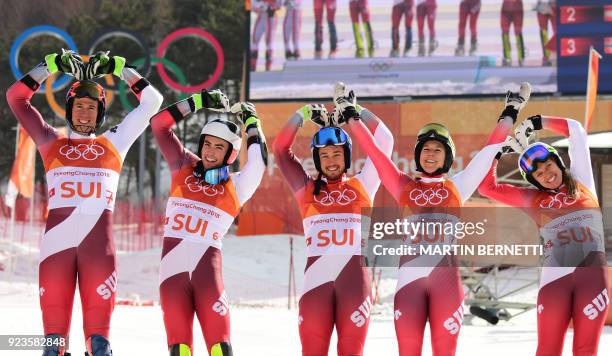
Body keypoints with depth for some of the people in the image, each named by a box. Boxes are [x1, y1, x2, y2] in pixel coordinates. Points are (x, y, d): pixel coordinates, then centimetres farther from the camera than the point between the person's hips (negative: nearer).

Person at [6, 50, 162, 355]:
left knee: (98, 318, -6)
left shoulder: (114, 142, 18)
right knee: (54, 314, -4)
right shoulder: (51, 142, 17)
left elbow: (151, 101, 19)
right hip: (58, 239, 0)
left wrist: (116, 67, 18)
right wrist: (53, 65, 12)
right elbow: (16, 97, 14)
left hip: (98, 241, 0)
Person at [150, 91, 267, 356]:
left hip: (207, 269, -1)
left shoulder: (235, 187, 7)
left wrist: (251, 122, 2)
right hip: (173, 268, 1)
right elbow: (159, 124, 8)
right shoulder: (183, 168, 12)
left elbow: (259, 162, -10)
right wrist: (199, 101, 5)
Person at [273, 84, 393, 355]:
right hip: (316, 280, 0)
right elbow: (281, 148, 12)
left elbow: (384, 141, 9)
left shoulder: (362, 186, 12)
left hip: (354, 279, 0)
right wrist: (304, 113, 9)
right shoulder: (307, 189, 14)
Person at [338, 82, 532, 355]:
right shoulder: (404, 186, 16)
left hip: (445, 277, 0)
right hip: (410, 276, 0)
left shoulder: (457, 186, 15)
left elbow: (490, 149, 18)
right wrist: (351, 115, 22)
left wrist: (510, 112, 21)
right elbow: (372, 150, 19)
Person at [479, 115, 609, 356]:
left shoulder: (580, 180, 16)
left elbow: (576, 130, 15)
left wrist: (535, 123, 14)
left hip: (592, 272, 0)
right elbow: (487, 187, 15)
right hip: (555, 275, 0)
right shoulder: (533, 199, 15)